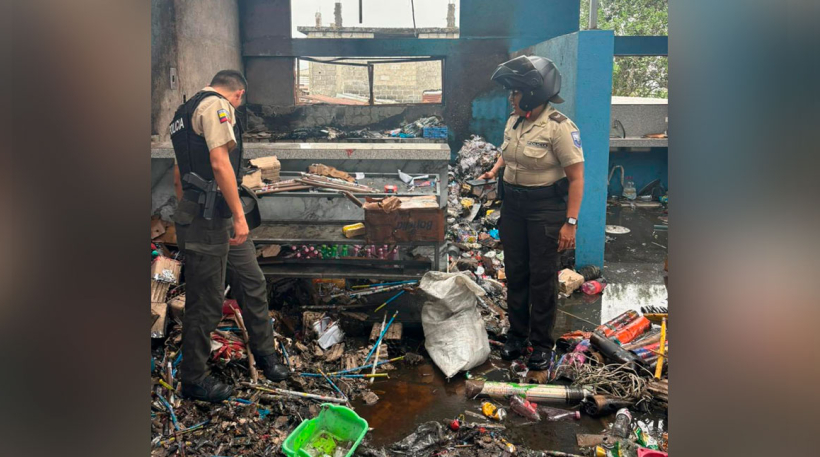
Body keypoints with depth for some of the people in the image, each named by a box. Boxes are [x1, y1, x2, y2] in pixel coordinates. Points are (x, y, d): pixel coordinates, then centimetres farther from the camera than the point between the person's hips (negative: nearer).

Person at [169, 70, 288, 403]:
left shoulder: (186, 111, 22)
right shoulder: (217, 105, -9)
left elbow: (178, 176, 24)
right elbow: (220, 163, -21)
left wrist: (186, 216, 28)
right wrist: (239, 216, -21)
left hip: (221, 219, 10)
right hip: (207, 218, -10)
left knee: (252, 281, 16)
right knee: (206, 303, 0)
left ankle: (264, 353, 31)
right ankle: (193, 380, 15)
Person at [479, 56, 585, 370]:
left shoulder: (559, 127, -17)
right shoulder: (513, 120, 5)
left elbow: (576, 178, -17)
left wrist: (570, 223, -20)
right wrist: (494, 171, 7)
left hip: (546, 207, -6)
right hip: (513, 204, 7)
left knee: (542, 276, 2)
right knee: (515, 272, 13)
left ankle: (542, 344, 17)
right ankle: (517, 334, 29)